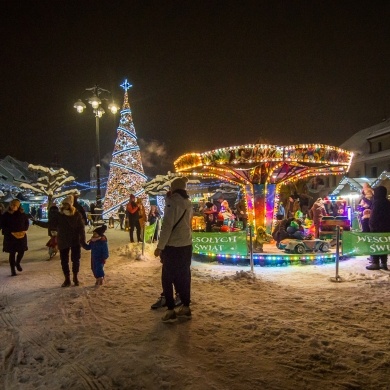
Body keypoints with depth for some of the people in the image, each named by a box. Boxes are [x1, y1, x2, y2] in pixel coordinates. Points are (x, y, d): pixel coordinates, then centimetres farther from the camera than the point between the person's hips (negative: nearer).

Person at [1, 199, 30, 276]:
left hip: (22, 235, 3)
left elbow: (27, 222, 10)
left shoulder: (22, 214, 0)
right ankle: (12, 270, 15)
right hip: (10, 237, -3)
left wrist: (25, 230, -6)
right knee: (12, 253, 2)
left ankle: (17, 263, 35)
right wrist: (11, 232, -16)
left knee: (22, 251, 5)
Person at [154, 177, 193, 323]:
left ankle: (170, 310, 3)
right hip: (186, 245, 7)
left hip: (172, 246, -6)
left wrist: (160, 246, -15)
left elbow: (167, 225, -17)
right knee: (184, 276, 13)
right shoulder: (188, 203, 8)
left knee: (168, 278, 3)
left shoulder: (172, 200, -12)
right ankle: (185, 307, 19)